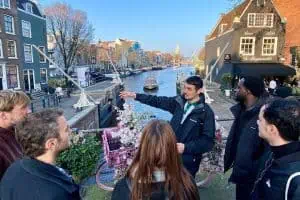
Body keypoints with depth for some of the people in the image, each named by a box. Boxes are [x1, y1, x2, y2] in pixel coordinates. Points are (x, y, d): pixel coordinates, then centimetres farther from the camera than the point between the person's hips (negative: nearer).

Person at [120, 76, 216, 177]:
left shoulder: (206, 112, -16)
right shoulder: (179, 102, -3)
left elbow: (208, 141, -16)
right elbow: (158, 101, 4)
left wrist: (186, 148, -25)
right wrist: (135, 95, 2)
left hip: (188, 160, -4)